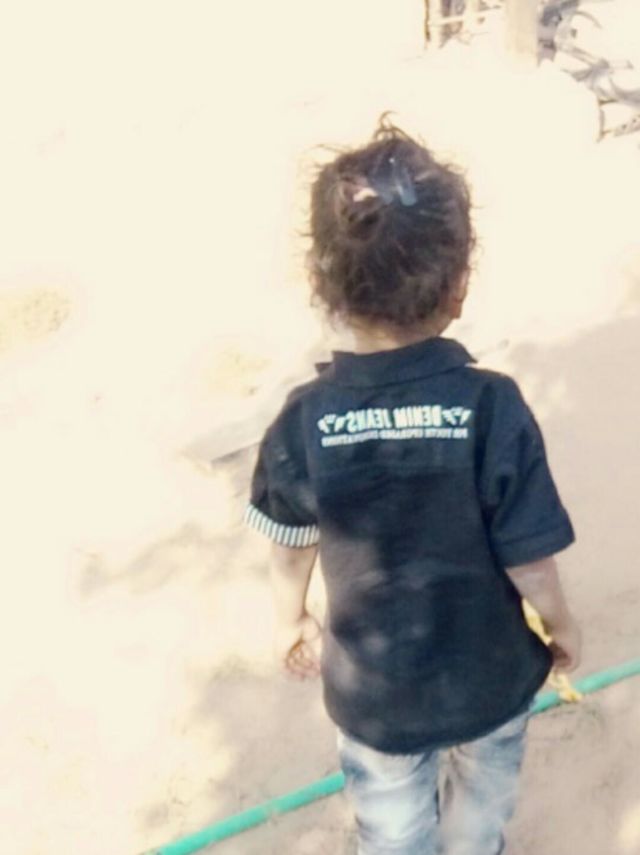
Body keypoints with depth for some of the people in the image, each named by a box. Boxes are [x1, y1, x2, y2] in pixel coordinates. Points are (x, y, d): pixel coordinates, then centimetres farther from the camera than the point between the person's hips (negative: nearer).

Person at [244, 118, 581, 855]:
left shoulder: (303, 421, -23)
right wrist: (563, 627, 3)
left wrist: (291, 622, 15)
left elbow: (292, 549, -6)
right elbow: (530, 565, -19)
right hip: (490, 675, 0)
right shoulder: (493, 407, -28)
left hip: (373, 688, 0)